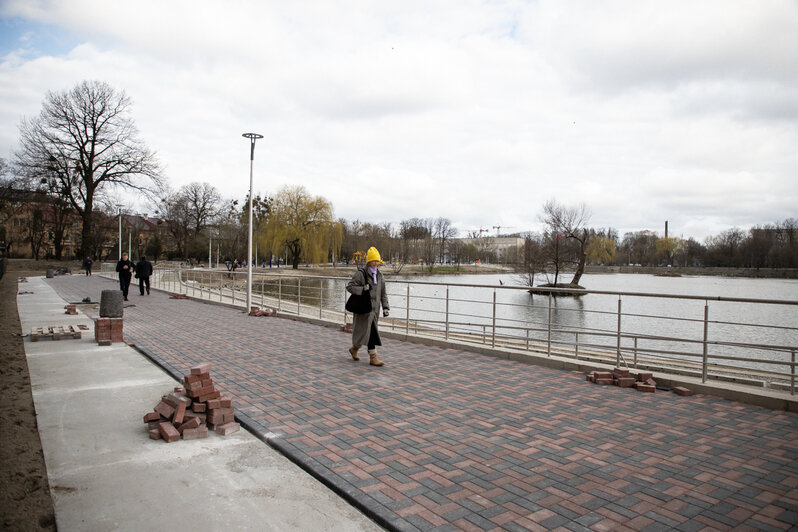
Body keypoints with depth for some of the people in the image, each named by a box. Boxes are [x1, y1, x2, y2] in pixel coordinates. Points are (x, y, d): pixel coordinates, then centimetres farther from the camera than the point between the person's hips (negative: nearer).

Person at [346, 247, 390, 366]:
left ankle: (354, 348, 36)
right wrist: (363, 289, -24)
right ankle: (373, 357, -1)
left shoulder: (379, 274, 12)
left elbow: (383, 293, 15)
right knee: (370, 331, -9)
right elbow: (349, 286, -11)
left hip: (375, 308, 7)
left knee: (368, 331, 13)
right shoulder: (361, 273, -9)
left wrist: (385, 307, 8)